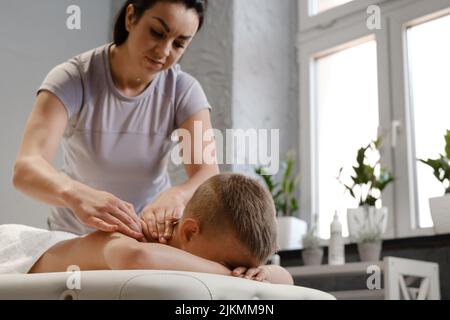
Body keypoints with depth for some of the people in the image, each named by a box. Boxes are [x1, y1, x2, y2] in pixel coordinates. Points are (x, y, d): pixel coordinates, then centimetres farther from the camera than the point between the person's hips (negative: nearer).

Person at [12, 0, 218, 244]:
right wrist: (77, 194, -51)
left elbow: (209, 175, -22)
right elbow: (25, 169, -29)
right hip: (75, 235, -2)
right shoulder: (72, 80, -17)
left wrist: (176, 196, -45)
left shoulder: (184, 90, -11)